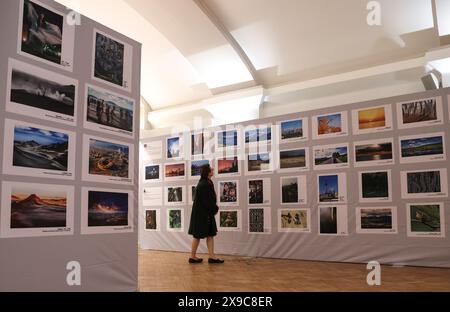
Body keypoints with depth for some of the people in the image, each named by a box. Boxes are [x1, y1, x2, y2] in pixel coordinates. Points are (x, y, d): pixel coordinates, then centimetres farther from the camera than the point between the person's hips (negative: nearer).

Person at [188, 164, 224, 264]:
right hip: (201, 213, -9)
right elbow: (206, 201, -22)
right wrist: (215, 209, -9)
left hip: (207, 213, 9)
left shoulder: (208, 183, 9)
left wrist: (215, 208, 2)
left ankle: (212, 257, 12)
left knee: (210, 234, 9)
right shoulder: (203, 185, -21)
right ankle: (193, 257, 15)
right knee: (198, 235, 2)